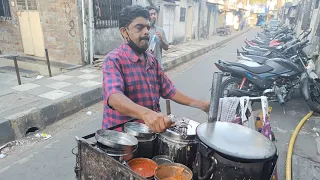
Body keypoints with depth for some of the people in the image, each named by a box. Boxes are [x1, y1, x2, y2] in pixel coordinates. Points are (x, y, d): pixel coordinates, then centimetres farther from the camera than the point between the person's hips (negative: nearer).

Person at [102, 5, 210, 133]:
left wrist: (200, 105, 6)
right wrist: (146, 113, -49)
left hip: (149, 129, 6)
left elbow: (168, 90, 14)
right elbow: (114, 97, -31)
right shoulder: (114, 60, -15)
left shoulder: (152, 60, 9)